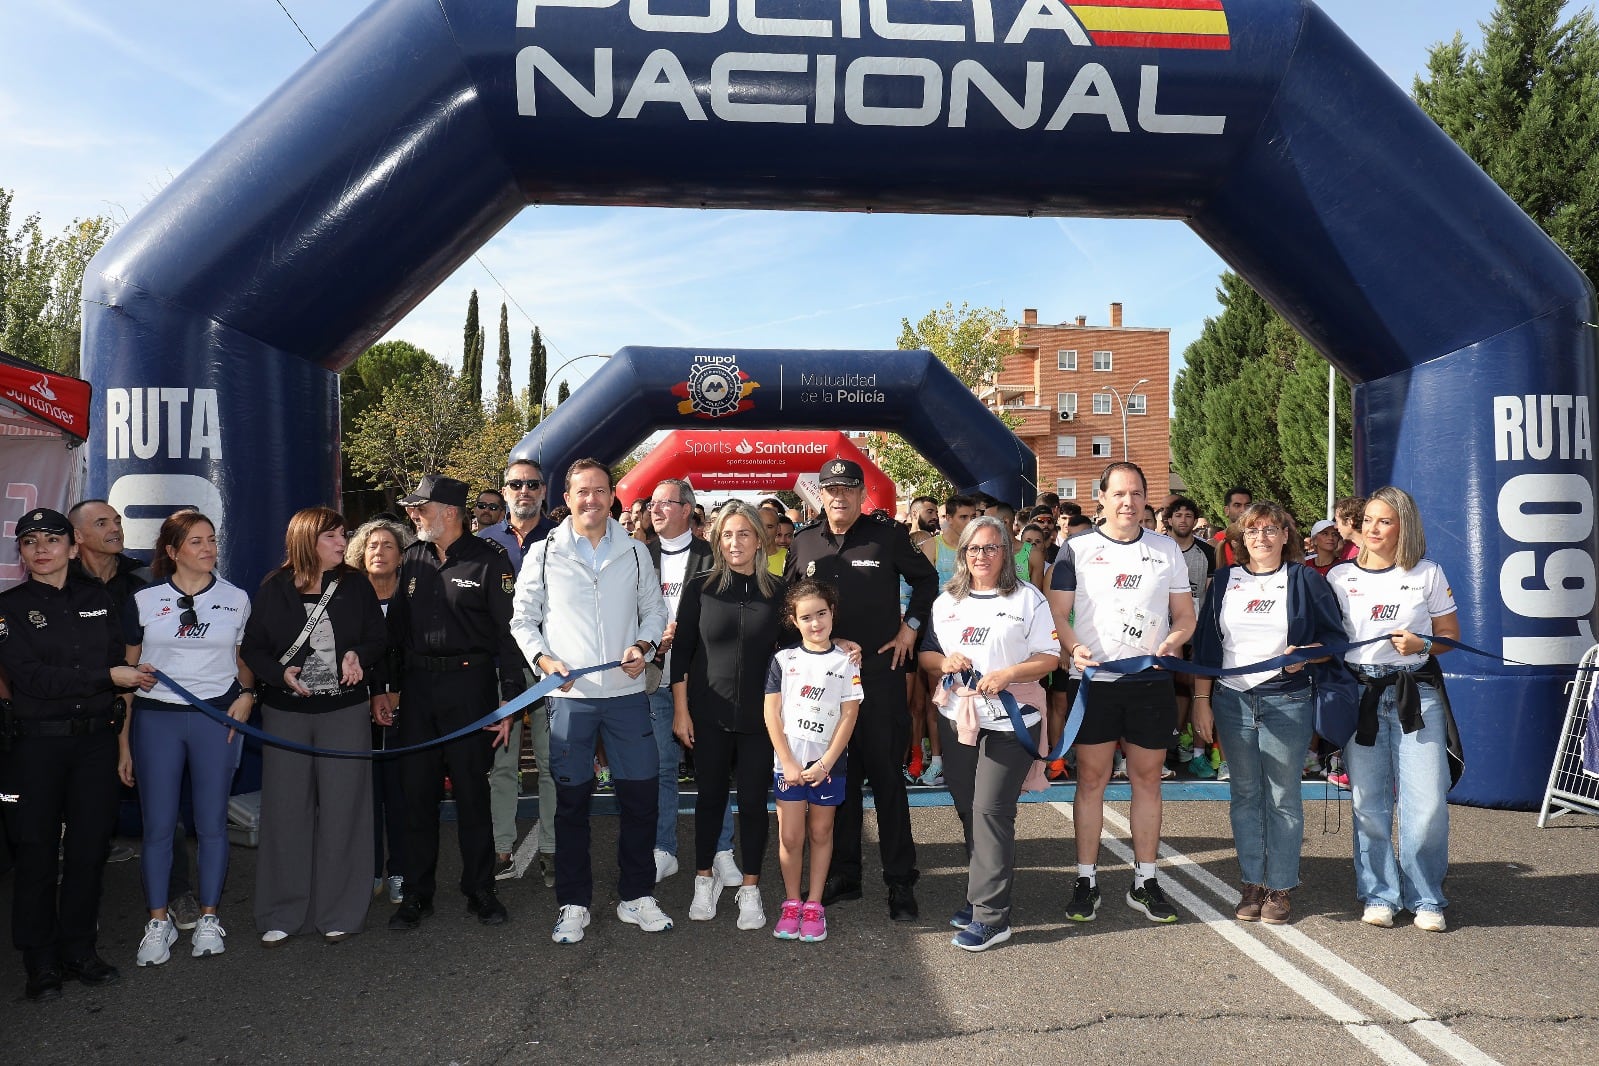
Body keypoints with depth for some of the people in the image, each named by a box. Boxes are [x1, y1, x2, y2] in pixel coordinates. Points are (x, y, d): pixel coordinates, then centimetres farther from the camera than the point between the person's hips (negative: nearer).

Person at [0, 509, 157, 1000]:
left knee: (90, 846, 7)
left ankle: (79, 949, 21)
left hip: (95, 738, 3)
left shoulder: (96, 596, 9)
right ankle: (41, 963, 15)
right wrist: (107, 676, -16)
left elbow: (118, 656, 14)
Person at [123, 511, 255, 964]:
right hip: (156, 718, 0)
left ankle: (209, 918, 17)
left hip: (217, 716, 1)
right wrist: (123, 741, 3)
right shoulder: (144, 600, 2)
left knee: (212, 822, 5)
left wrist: (246, 695, -5)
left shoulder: (236, 599, 6)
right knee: (158, 825, 3)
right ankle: (158, 923, 16)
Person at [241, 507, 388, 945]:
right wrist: (280, 673, -15)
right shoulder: (274, 590, 0)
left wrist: (359, 657, -13)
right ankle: (282, 914, 16)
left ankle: (337, 913, 13)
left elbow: (378, 638, 7)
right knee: (285, 811, 4)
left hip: (345, 712, 0)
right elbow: (251, 648, 2)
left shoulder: (355, 585, 3)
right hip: (285, 714, 0)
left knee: (341, 811, 2)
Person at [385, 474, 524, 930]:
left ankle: (480, 890, 19)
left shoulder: (489, 560, -7)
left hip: (470, 686, -4)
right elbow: (395, 626, 16)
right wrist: (384, 688, 11)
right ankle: (417, 893, 21)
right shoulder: (412, 560, 9)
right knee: (416, 790, 8)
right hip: (416, 684, 5)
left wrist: (509, 701, -12)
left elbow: (509, 632, -8)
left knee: (472, 791, 4)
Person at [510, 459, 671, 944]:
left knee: (641, 794, 4)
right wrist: (543, 659, -9)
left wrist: (644, 645, -4)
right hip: (569, 694, -1)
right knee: (572, 799, 6)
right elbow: (523, 619, 7)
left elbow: (654, 609, 15)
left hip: (627, 691, 2)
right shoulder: (543, 554, 4)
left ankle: (637, 896, 20)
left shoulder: (635, 552, 9)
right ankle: (573, 903, 19)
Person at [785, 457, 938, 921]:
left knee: (885, 774, 0)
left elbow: (926, 579, 10)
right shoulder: (803, 543, 7)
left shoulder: (887, 536, -1)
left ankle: (900, 880, 8)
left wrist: (911, 625, 1)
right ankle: (843, 874, 21)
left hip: (879, 671, -3)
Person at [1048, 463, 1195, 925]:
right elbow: (1058, 612, 2)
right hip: (1094, 680, -2)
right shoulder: (1076, 549, 4)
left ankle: (1144, 881, 18)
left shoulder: (1167, 550, 10)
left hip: (1151, 681, 2)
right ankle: (1086, 879, 12)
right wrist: (1073, 648, -17)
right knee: (1092, 778, 2)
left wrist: (1171, 643, -10)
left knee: (1147, 779, 7)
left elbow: (1185, 615, 11)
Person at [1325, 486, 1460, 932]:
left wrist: (1420, 644, -10)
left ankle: (1425, 898, 12)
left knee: (1427, 801, -5)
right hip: (1360, 695, 1)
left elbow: (1451, 635, 9)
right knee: (1369, 802, 5)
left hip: (1416, 694, -1)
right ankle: (1379, 895, 18)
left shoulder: (1428, 574, 6)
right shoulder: (1340, 576, 7)